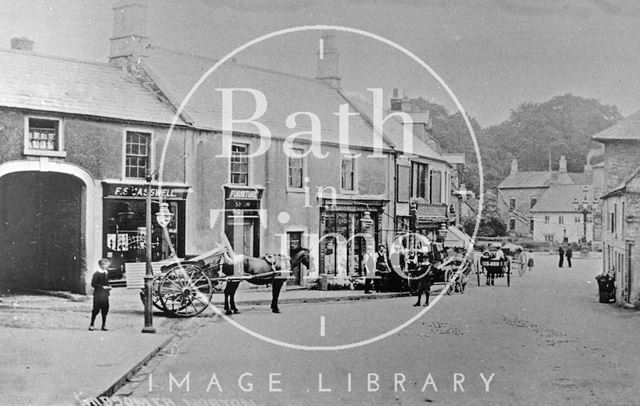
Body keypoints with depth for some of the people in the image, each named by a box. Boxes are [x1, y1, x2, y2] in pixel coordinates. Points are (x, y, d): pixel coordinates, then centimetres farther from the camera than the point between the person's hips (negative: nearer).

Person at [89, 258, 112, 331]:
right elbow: (93, 284, -11)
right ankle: (91, 325, 8)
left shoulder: (107, 273, 11)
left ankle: (104, 325, 11)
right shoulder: (96, 274, -8)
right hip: (98, 294, -6)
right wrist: (102, 287, -16)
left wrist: (109, 287, 2)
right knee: (96, 309, -3)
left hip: (105, 295, 6)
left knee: (105, 310, 3)